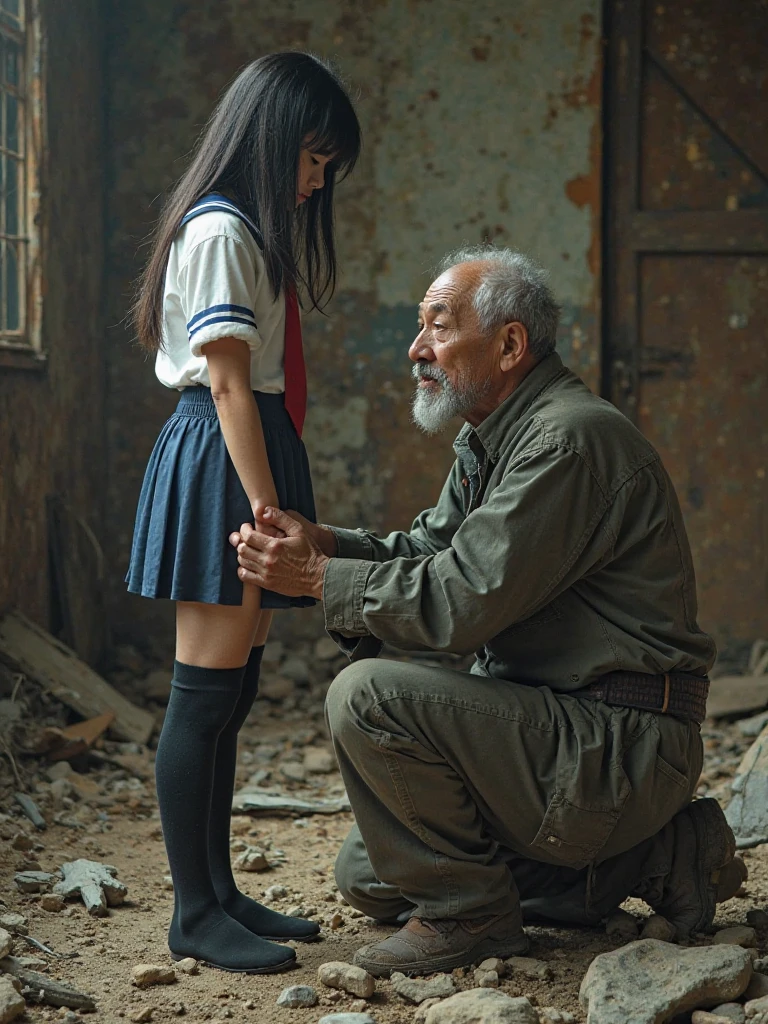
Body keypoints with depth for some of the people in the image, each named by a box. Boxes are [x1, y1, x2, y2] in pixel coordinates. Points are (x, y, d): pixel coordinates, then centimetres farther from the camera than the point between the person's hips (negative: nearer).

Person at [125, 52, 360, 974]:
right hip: (220, 462, -10)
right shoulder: (220, 230, -10)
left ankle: (219, 890, 18)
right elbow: (228, 383, -16)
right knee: (206, 692, -8)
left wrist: (274, 501, 12)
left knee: (231, 690, 11)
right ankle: (194, 915, -3)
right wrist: (263, 503, -19)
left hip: (252, 457, 10)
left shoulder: (254, 232, 20)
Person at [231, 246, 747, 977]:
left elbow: (460, 603, -24)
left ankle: (469, 913, -5)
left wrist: (318, 578, -15)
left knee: (367, 696, -24)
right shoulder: (489, 438, 14)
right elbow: (425, 552, 13)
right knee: (368, 877, 15)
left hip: (620, 745, -11)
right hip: (559, 724, 11)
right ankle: (651, 857, 13)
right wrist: (324, 543, -5)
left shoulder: (569, 439, -20)